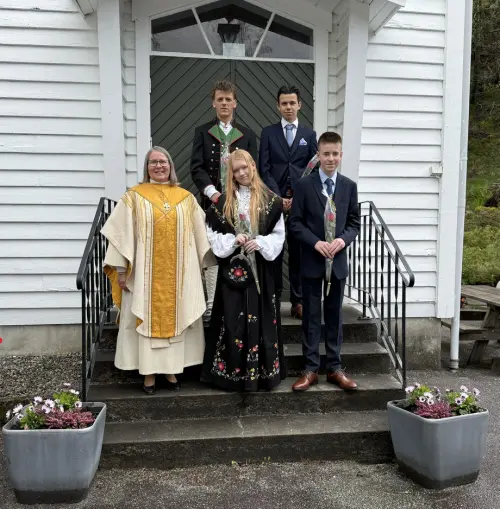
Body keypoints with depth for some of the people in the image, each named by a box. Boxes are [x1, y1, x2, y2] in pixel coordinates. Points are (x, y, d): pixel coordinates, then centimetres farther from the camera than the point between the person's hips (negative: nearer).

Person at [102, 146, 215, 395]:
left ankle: (171, 370, 19)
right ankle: (149, 373, 12)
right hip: (146, 273, -2)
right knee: (148, 319, 2)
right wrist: (121, 269, -8)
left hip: (178, 273, 2)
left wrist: (209, 261, 7)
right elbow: (122, 234, -3)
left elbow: (200, 233, 10)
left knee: (174, 318, 7)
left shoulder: (186, 198, 7)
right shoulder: (134, 196, 1)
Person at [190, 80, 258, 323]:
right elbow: (196, 168, -1)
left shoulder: (247, 135, 12)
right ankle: (211, 303, 6)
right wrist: (212, 192, -16)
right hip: (212, 201, -1)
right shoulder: (202, 132, 9)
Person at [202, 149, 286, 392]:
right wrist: (233, 241, -11)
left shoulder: (270, 199, 2)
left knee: (260, 319, 4)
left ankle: (262, 371, 15)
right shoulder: (224, 201, 5)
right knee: (233, 321, 2)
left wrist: (260, 243, -13)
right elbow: (211, 233, 4)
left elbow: (279, 234, 3)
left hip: (260, 268, 0)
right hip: (232, 268, 0)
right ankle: (232, 371, 13)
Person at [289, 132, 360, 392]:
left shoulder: (349, 186, 5)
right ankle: (310, 369, 14)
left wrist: (343, 239, -13)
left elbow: (354, 222, 7)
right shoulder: (304, 185, -3)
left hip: (338, 261, 2)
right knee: (311, 316, 5)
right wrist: (315, 243, -17)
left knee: (335, 316, 10)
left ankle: (334, 368, 20)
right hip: (312, 261, -2)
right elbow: (295, 223, -4)